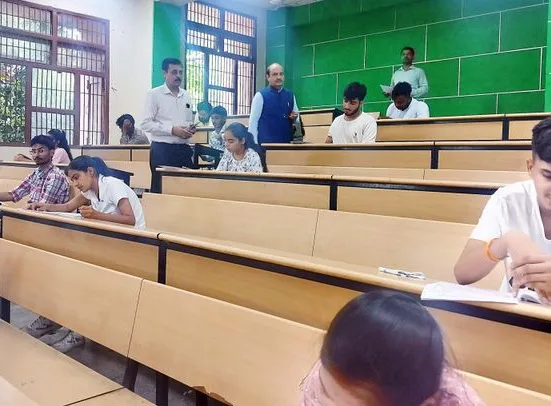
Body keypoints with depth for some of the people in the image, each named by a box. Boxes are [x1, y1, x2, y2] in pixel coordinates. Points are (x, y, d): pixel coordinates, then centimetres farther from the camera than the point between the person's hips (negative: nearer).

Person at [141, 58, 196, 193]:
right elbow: (146, 124, -10)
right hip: (162, 149, -5)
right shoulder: (154, 94, -3)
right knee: (160, 189, -1)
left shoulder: (186, 96, 14)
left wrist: (191, 128, 0)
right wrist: (172, 130, -18)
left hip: (184, 149, 5)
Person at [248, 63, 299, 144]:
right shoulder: (260, 96, -2)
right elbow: (253, 122, -4)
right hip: (266, 143, -4)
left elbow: (297, 121, 18)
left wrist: (294, 118, -5)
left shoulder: (290, 95, 11)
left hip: (287, 142, 4)